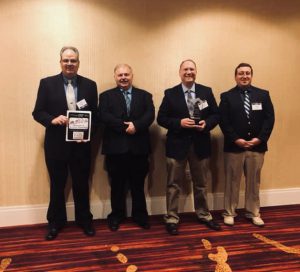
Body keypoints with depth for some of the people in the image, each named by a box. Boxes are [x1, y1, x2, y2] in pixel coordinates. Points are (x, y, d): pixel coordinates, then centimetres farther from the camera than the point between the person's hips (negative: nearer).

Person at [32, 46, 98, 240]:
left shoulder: (90, 85, 3)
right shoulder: (47, 83, 0)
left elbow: (95, 114, 4)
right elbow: (37, 112, -2)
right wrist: (52, 119, -21)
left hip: (81, 144, 1)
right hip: (56, 144, -1)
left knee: (82, 184, 13)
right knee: (57, 185, 13)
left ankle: (84, 220, 31)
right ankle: (56, 222, 30)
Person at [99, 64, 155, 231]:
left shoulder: (145, 95, 11)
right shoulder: (106, 96, 7)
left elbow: (150, 115, -4)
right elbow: (104, 116, -8)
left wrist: (136, 125, -21)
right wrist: (124, 126, -18)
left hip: (139, 147, 1)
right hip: (115, 147, -1)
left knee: (138, 185, 10)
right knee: (117, 185, 9)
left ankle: (140, 215, 24)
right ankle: (117, 216, 24)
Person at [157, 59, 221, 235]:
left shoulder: (207, 92, 5)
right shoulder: (170, 93, -1)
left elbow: (216, 115, 6)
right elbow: (161, 118, -4)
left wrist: (207, 123, -14)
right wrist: (179, 122, -18)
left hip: (200, 144, 2)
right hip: (177, 144, -2)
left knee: (202, 183, 15)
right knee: (174, 184, 6)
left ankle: (204, 215, 32)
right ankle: (172, 219, 17)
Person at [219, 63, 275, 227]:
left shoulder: (263, 95, 7)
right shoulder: (227, 96, 2)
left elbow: (269, 118, 0)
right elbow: (223, 121, -6)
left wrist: (259, 138, -11)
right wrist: (236, 140, -16)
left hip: (257, 146, 2)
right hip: (234, 146, -2)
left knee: (254, 181, 12)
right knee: (232, 181, 7)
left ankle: (253, 213, 25)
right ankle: (229, 213, 19)